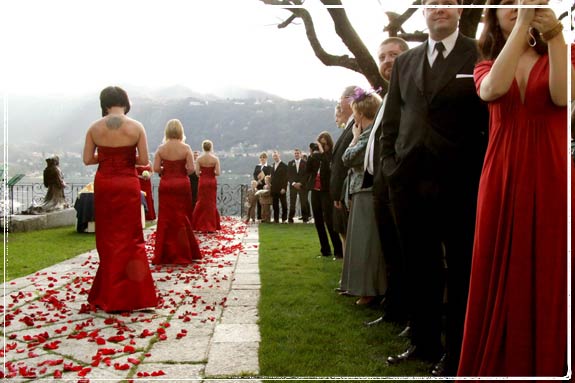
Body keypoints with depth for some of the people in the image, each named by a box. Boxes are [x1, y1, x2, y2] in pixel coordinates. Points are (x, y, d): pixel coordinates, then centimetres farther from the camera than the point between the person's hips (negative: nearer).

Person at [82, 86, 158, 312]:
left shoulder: (95, 128, -2)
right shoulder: (136, 127, -7)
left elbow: (87, 159, -1)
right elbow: (144, 160, -7)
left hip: (104, 183, 2)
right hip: (128, 184, -2)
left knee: (107, 237, 12)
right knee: (128, 237, 7)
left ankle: (107, 294, 21)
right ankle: (129, 294, 11)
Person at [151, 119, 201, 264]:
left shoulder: (161, 148, -2)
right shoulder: (186, 148, -7)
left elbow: (156, 168, -6)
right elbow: (191, 168, -12)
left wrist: (166, 170, 12)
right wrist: (182, 171, 8)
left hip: (165, 185, 2)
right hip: (181, 185, -1)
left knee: (165, 219, 7)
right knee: (182, 218, 7)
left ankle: (165, 254, 9)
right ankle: (183, 254, 13)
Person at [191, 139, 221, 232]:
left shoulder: (199, 158, -5)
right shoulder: (215, 158, -7)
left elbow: (197, 173, -7)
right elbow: (217, 173, -10)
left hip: (202, 181, 1)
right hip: (212, 182, 0)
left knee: (201, 202, 11)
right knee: (211, 203, 7)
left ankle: (198, 225, 12)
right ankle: (211, 226, 10)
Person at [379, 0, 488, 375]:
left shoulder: (480, 55, 1)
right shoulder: (404, 62, 14)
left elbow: (493, 118, -4)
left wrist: (484, 173, -9)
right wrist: (390, 164, 7)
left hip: (459, 183, -4)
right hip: (410, 182, 4)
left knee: (461, 270, 8)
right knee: (418, 268, 13)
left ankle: (457, 354, 21)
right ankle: (425, 343, 29)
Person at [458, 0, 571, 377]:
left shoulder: (560, 55, 9)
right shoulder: (486, 66, 11)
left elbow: (563, 96, -13)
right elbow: (492, 90, -14)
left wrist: (554, 37, -21)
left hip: (549, 180, -1)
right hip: (502, 181, 1)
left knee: (548, 277, 2)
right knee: (499, 279, 3)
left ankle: (546, 367, 16)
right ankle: (495, 366, 17)